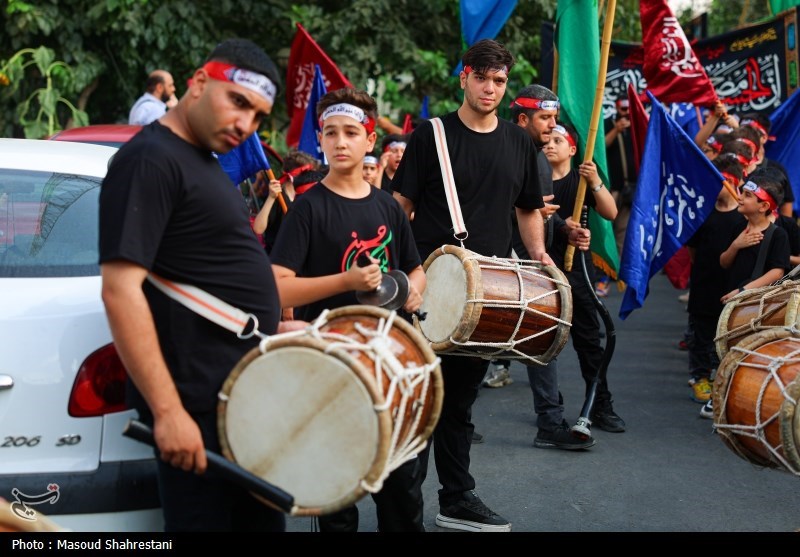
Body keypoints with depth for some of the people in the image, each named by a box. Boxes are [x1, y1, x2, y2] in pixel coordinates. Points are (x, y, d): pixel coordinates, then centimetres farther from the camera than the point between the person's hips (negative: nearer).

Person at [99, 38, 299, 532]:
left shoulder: (203, 161, 14)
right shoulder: (151, 160, -16)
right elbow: (121, 289, -23)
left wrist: (274, 326, 15)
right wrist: (167, 411, -27)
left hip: (240, 393, 10)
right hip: (198, 404, -10)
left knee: (261, 519, 18)